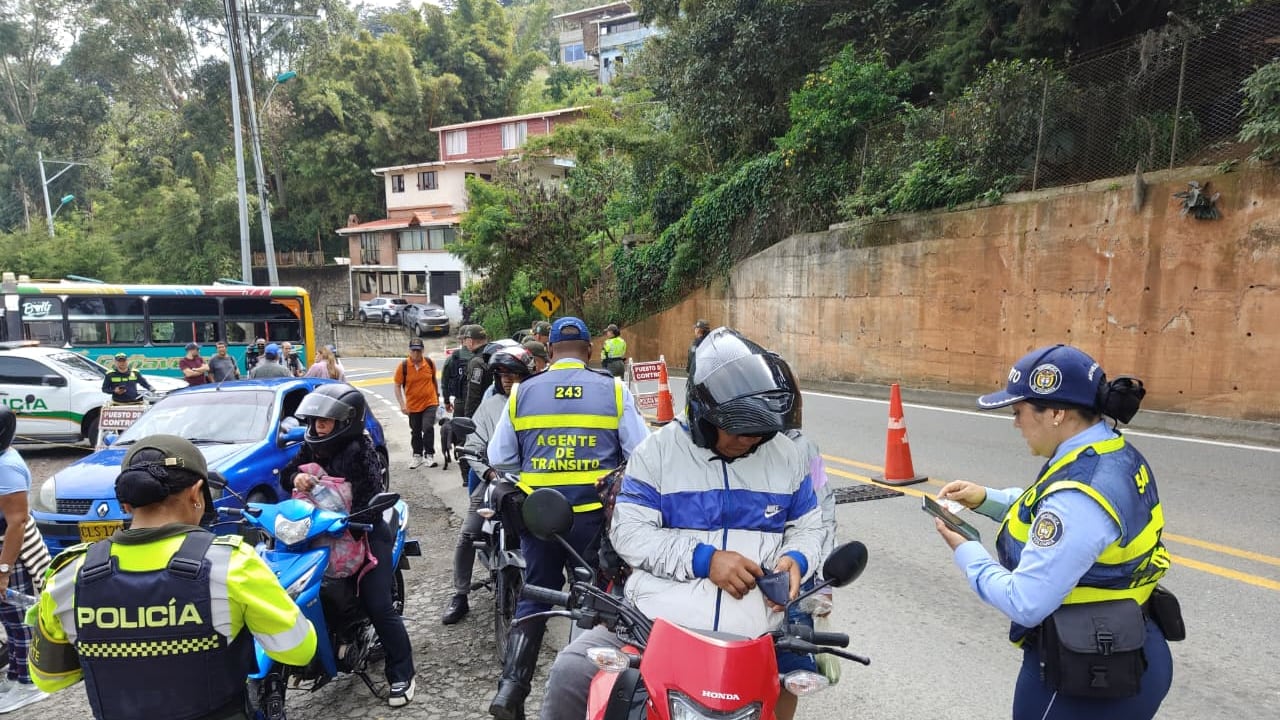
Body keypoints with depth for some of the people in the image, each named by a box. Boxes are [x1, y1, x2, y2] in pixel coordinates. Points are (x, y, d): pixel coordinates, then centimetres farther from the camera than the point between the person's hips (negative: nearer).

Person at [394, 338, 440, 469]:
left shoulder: (430, 363, -6)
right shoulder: (403, 366, -12)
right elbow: (397, 386, -7)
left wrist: (437, 396, 17)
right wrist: (402, 404, -15)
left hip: (430, 402, -1)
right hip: (413, 405, 1)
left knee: (428, 428, -13)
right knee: (415, 432, 13)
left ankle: (429, 455, 2)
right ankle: (417, 455, 31)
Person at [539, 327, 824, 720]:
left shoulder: (787, 455, 9)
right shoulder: (657, 450, -1)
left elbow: (808, 527, 18)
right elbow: (628, 531, -6)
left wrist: (795, 559, -5)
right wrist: (703, 559, -17)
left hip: (755, 631, 3)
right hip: (657, 616, -2)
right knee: (571, 675, -20)